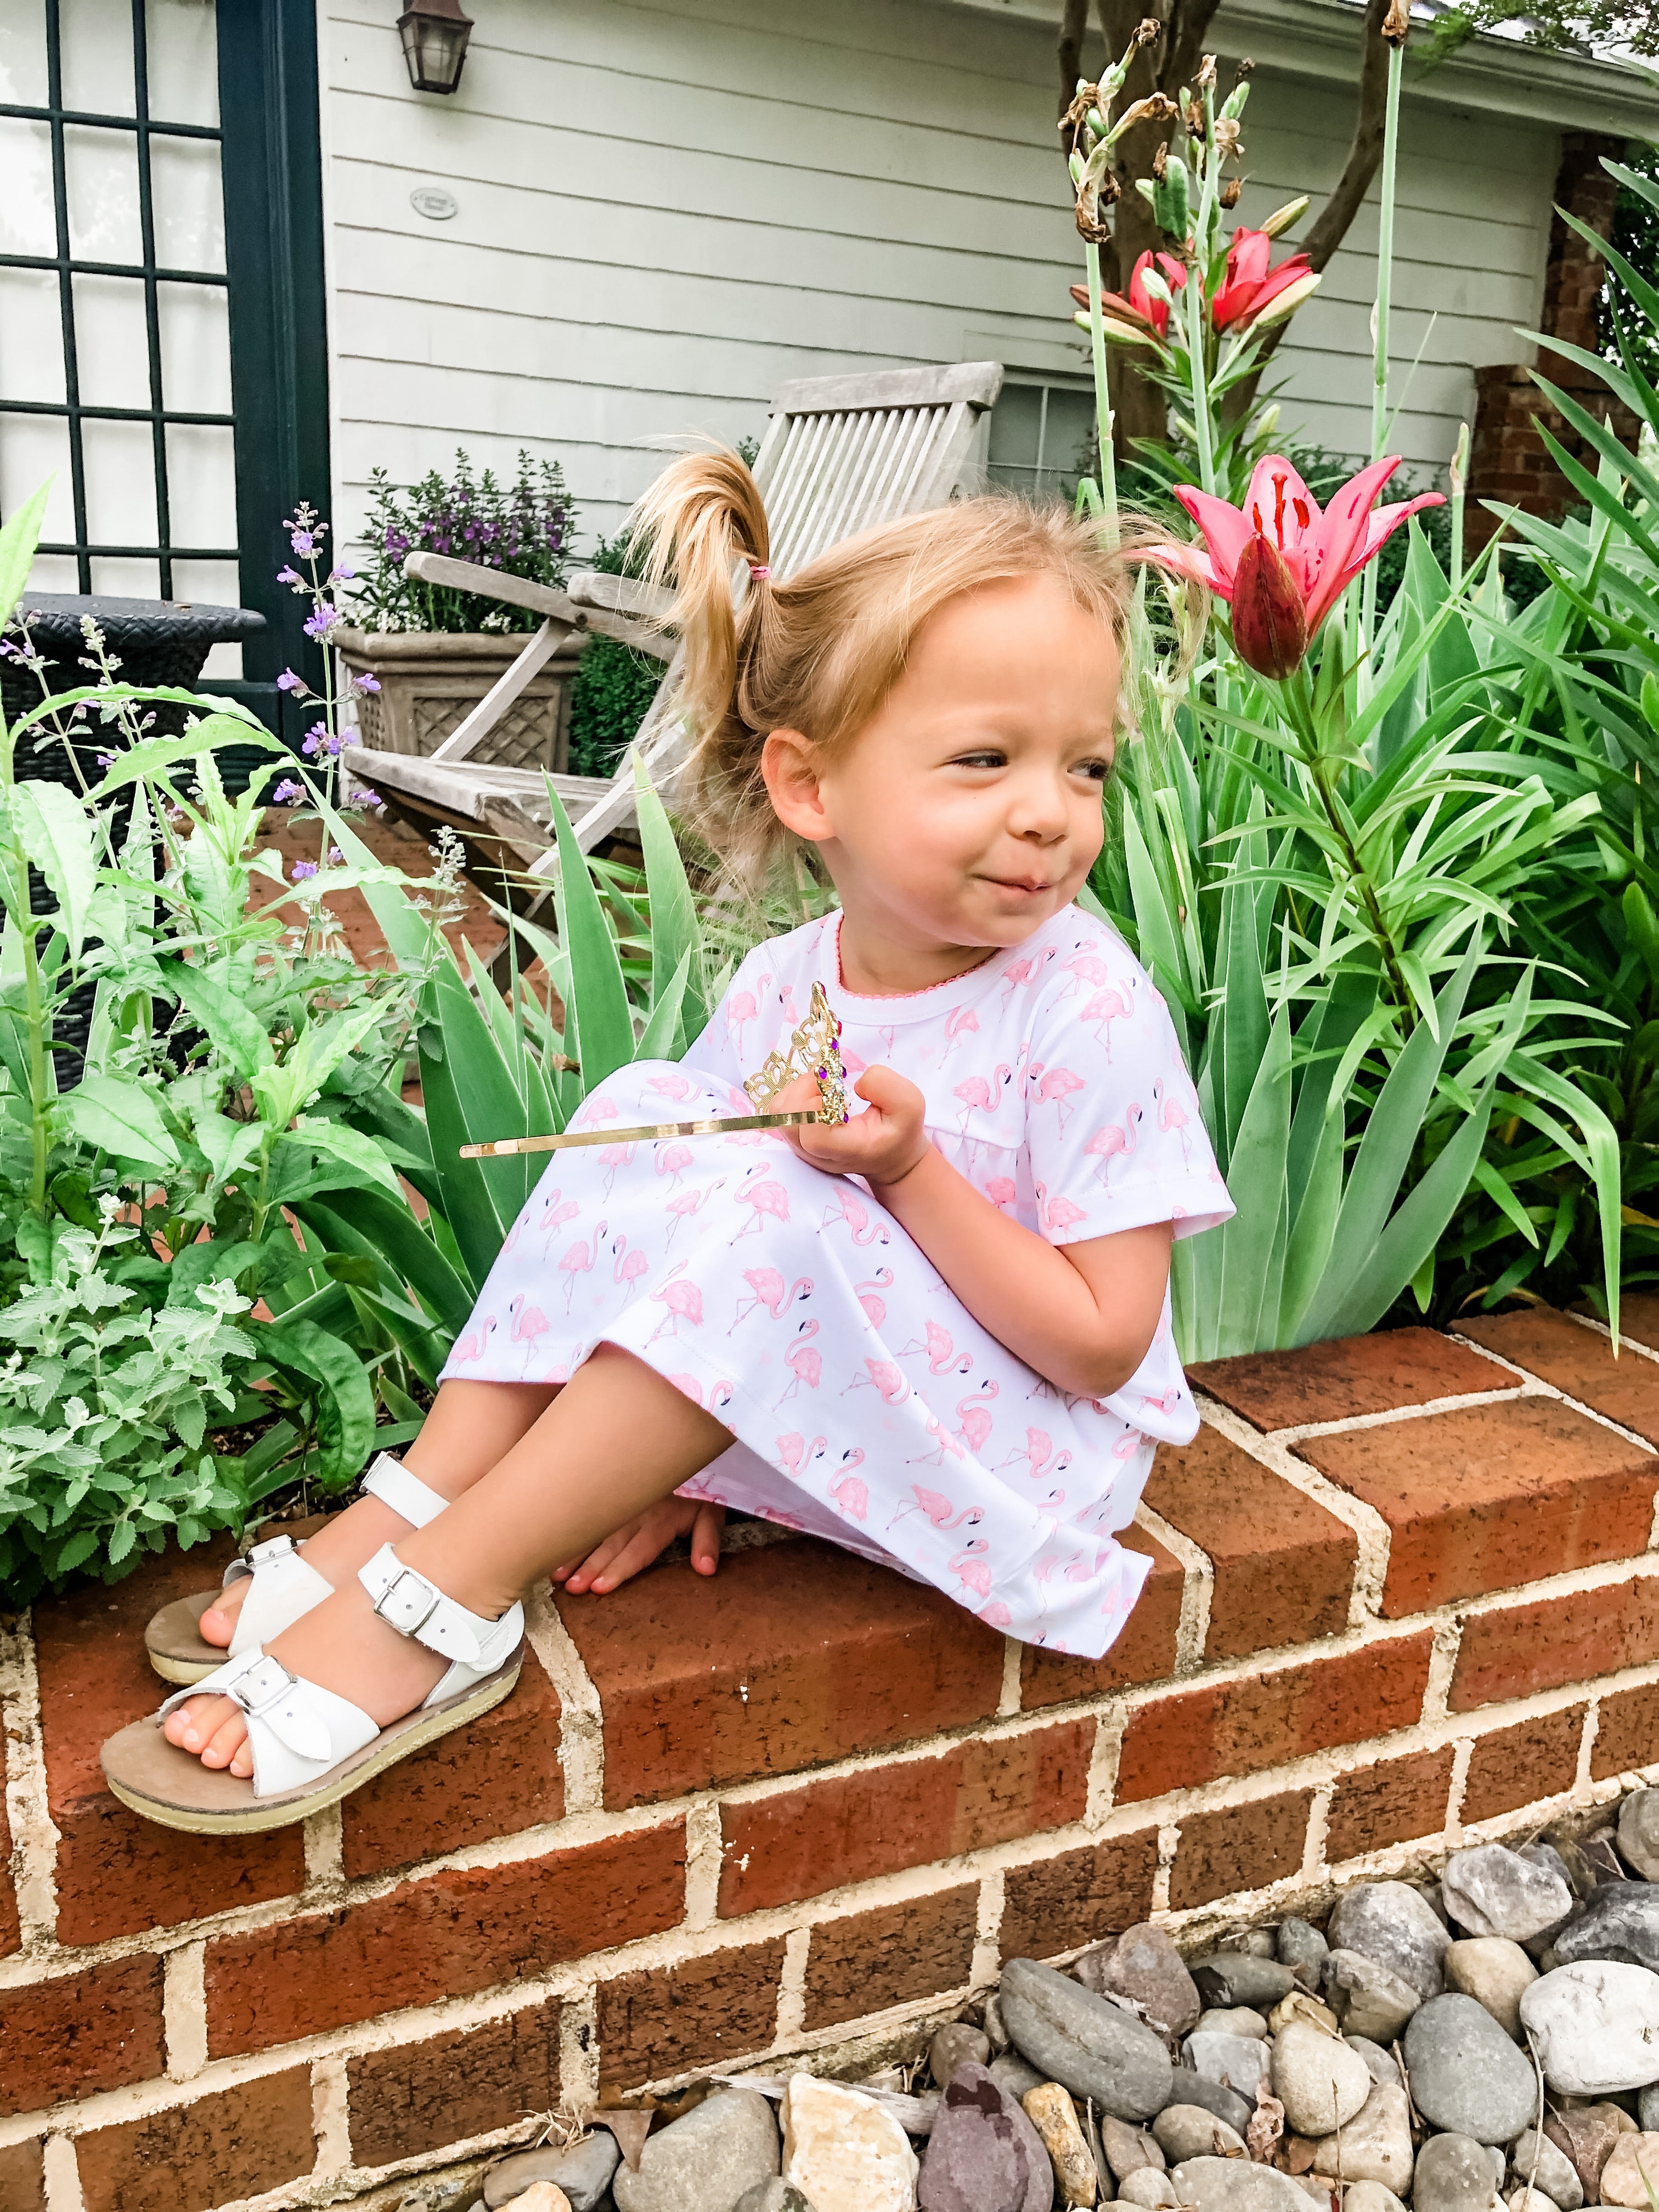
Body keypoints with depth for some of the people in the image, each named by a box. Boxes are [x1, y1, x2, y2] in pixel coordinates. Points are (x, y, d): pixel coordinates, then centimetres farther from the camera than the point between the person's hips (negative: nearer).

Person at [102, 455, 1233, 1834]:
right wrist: (679, 1451, -10)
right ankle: (414, 1509, -13)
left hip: (1020, 1445, -5)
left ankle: (441, 1609, -23)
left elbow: (1099, 1346, -18)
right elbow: (697, 1230, 2)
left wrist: (910, 1170, -26)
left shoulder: (1089, 1010, -21)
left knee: (765, 1210, -31)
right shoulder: (786, 985, -5)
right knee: (648, 1112, -10)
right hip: (812, 1411, 6)